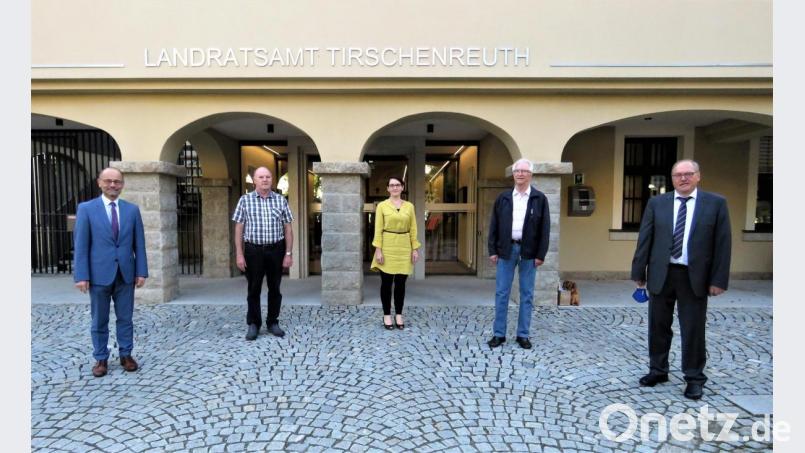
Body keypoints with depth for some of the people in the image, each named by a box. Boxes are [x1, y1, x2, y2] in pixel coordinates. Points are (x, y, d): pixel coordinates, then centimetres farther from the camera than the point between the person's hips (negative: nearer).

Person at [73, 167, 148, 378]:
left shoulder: (132, 209, 5)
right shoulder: (86, 209, -1)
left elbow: (139, 244, 5)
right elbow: (80, 245, -3)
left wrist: (141, 271, 0)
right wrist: (82, 275, -9)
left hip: (126, 273, 2)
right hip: (99, 274, -2)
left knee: (125, 318, 10)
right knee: (99, 321, 9)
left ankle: (126, 355, 23)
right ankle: (101, 359, 22)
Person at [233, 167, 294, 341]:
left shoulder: (281, 200, 4)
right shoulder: (245, 200, 2)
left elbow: (288, 229, 5)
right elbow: (239, 228, 2)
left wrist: (288, 253, -1)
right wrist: (239, 254, -4)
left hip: (276, 250, 1)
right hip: (253, 250, -1)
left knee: (274, 288, 8)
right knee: (254, 289, 6)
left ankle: (273, 322, 22)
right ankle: (253, 324, 19)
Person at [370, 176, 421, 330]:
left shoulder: (409, 206, 7)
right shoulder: (382, 206, 0)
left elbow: (413, 229, 7)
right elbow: (378, 229, -4)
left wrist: (415, 249, 1)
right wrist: (378, 250, -10)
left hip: (404, 247, 2)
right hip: (387, 246, -2)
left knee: (400, 283, 6)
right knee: (386, 283, 4)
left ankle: (398, 315, 19)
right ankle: (386, 315, 16)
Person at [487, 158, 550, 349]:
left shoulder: (540, 198, 1)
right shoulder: (503, 198, 6)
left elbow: (544, 229, -1)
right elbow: (494, 226, 5)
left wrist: (541, 254, -6)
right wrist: (492, 250, -1)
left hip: (528, 252, -1)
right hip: (506, 249, 1)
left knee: (527, 295, 7)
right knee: (501, 293, 4)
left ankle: (523, 335, 17)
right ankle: (499, 333, 13)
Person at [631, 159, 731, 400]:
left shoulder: (716, 203, 0)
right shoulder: (656, 203, 4)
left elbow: (722, 243, -2)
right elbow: (644, 240, 3)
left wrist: (718, 279, -6)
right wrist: (639, 272, 1)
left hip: (694, 277, -2)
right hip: (661, 274, 2)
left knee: (693, 329, 6)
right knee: (658, 326, 12)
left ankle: (694, 378, 22)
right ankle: (658, 370, 28)